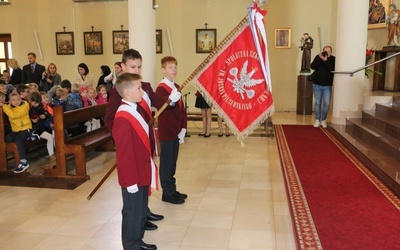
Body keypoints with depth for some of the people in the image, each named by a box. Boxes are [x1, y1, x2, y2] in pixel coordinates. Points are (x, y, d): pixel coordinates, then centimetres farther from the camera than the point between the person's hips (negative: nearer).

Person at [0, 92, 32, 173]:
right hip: (15, 130, 7)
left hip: (25, 128, -7)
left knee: (18, 139, -31)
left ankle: (23, 162, -25)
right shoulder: (9, 106, 5)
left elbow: (13, 115, -27)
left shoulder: (24, 106, -14)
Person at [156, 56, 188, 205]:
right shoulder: (161, 89, -14)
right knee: (166, 163, 3)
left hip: (177, 132, 8)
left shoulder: (176, 87, 12)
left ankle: (172, 190, 28)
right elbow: (165, 113, -19)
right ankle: (167, 194, 14)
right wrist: (178, 131, -16)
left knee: (173, 162, 16)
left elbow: (182, 109, 11)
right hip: (167, 133, -8)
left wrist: (183, 128, 0)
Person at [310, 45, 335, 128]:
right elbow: (312, 66, -14)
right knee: (318, 103, 6)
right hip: (317, 85, 1)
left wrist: (325, 60, -27)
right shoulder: (318, 57, 0)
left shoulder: (333, 59, -4)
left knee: (326, 103, -3)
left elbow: (332, 69, -20)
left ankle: (323, 120, 12)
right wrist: (320, 58, -22)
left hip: (327, 85, -1)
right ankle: (317, 120, 15)